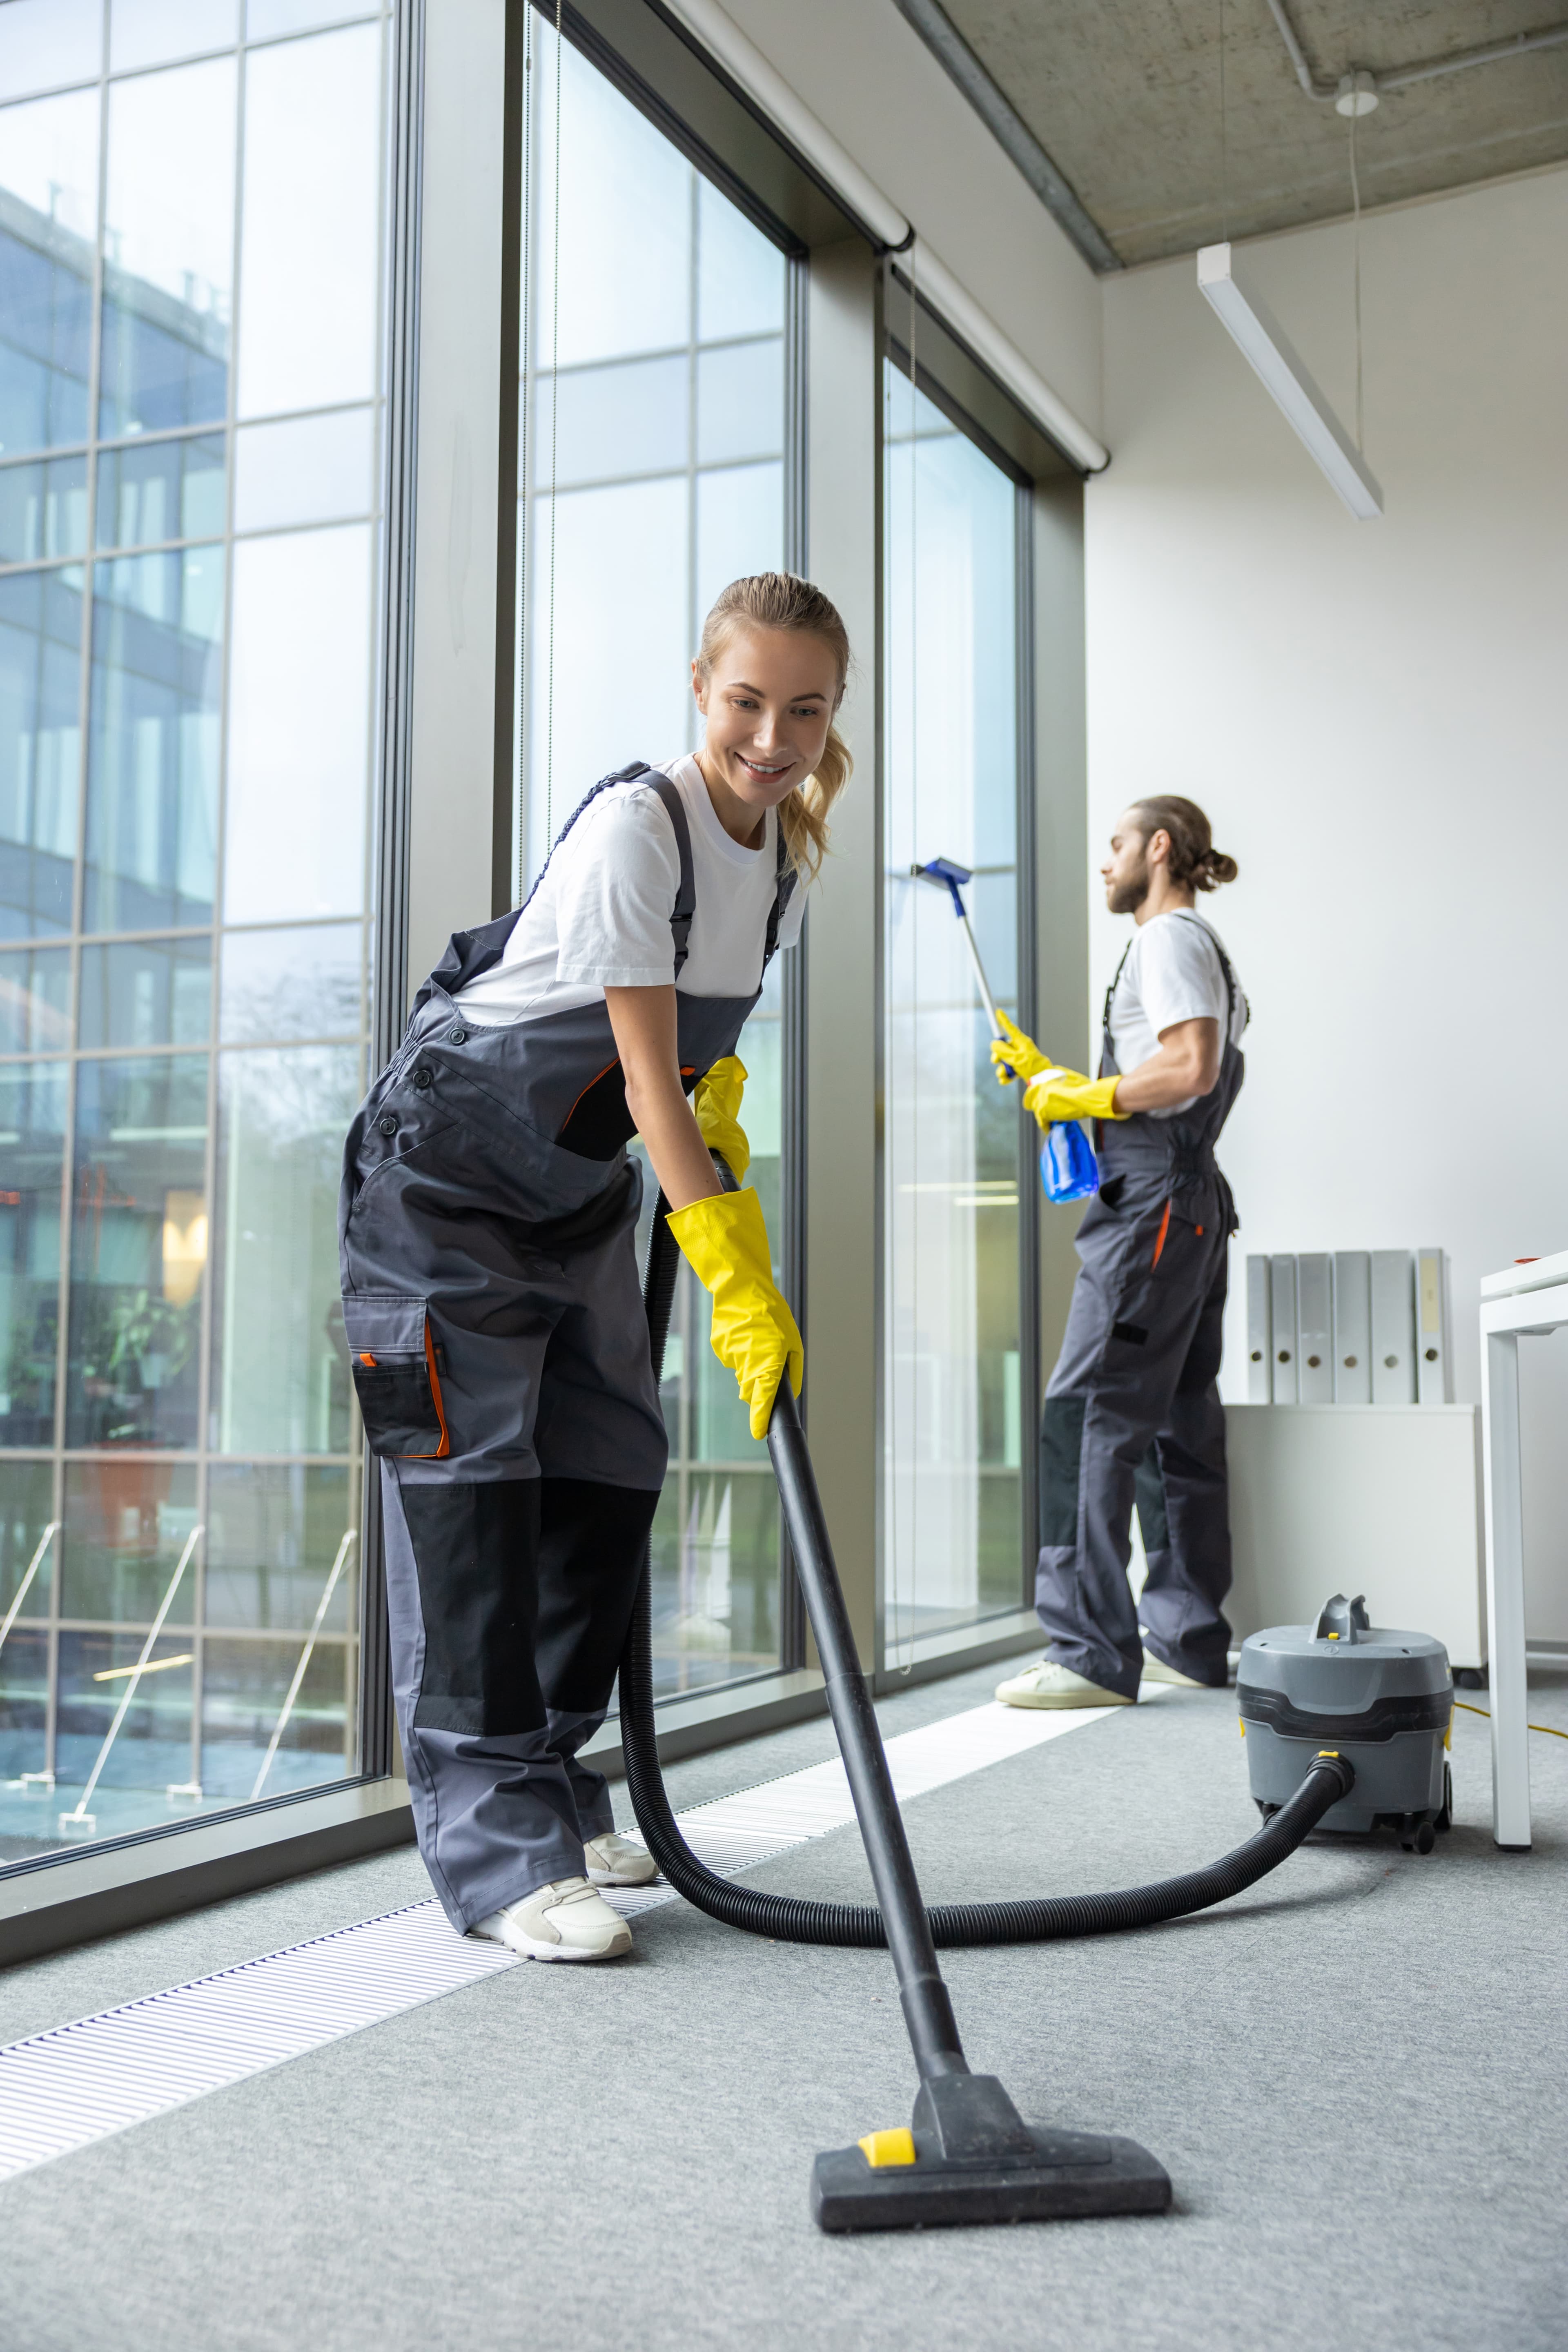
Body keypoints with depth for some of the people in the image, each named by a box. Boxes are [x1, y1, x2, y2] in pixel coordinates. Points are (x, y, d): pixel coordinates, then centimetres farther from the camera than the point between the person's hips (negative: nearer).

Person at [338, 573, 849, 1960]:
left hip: (582, 1179, 8)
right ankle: (497, 1850, -9)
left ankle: (551, 1792, 19)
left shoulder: (791, 850, -1)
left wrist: (722, 1105, 0)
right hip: (447, 1168, -8)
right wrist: (740, 1289, -32)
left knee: (612, 1466, 6)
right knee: (471, 1476, -12)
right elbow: (649, 1075, -29)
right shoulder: (632, 827, -25)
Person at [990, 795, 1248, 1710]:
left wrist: (1089, 1094, -11)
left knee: (1086, 1415, -12)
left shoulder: (1171, 938, -6)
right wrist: (1051, 1076, 23)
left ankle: (1094, 1652, -13)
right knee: (1178, 1426, 11)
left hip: (1152, 1199, -11)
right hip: (1190, 1202, 11)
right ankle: (1187, 1638, 16)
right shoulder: (1201, 948, 25)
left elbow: (1190, 1066, -21)